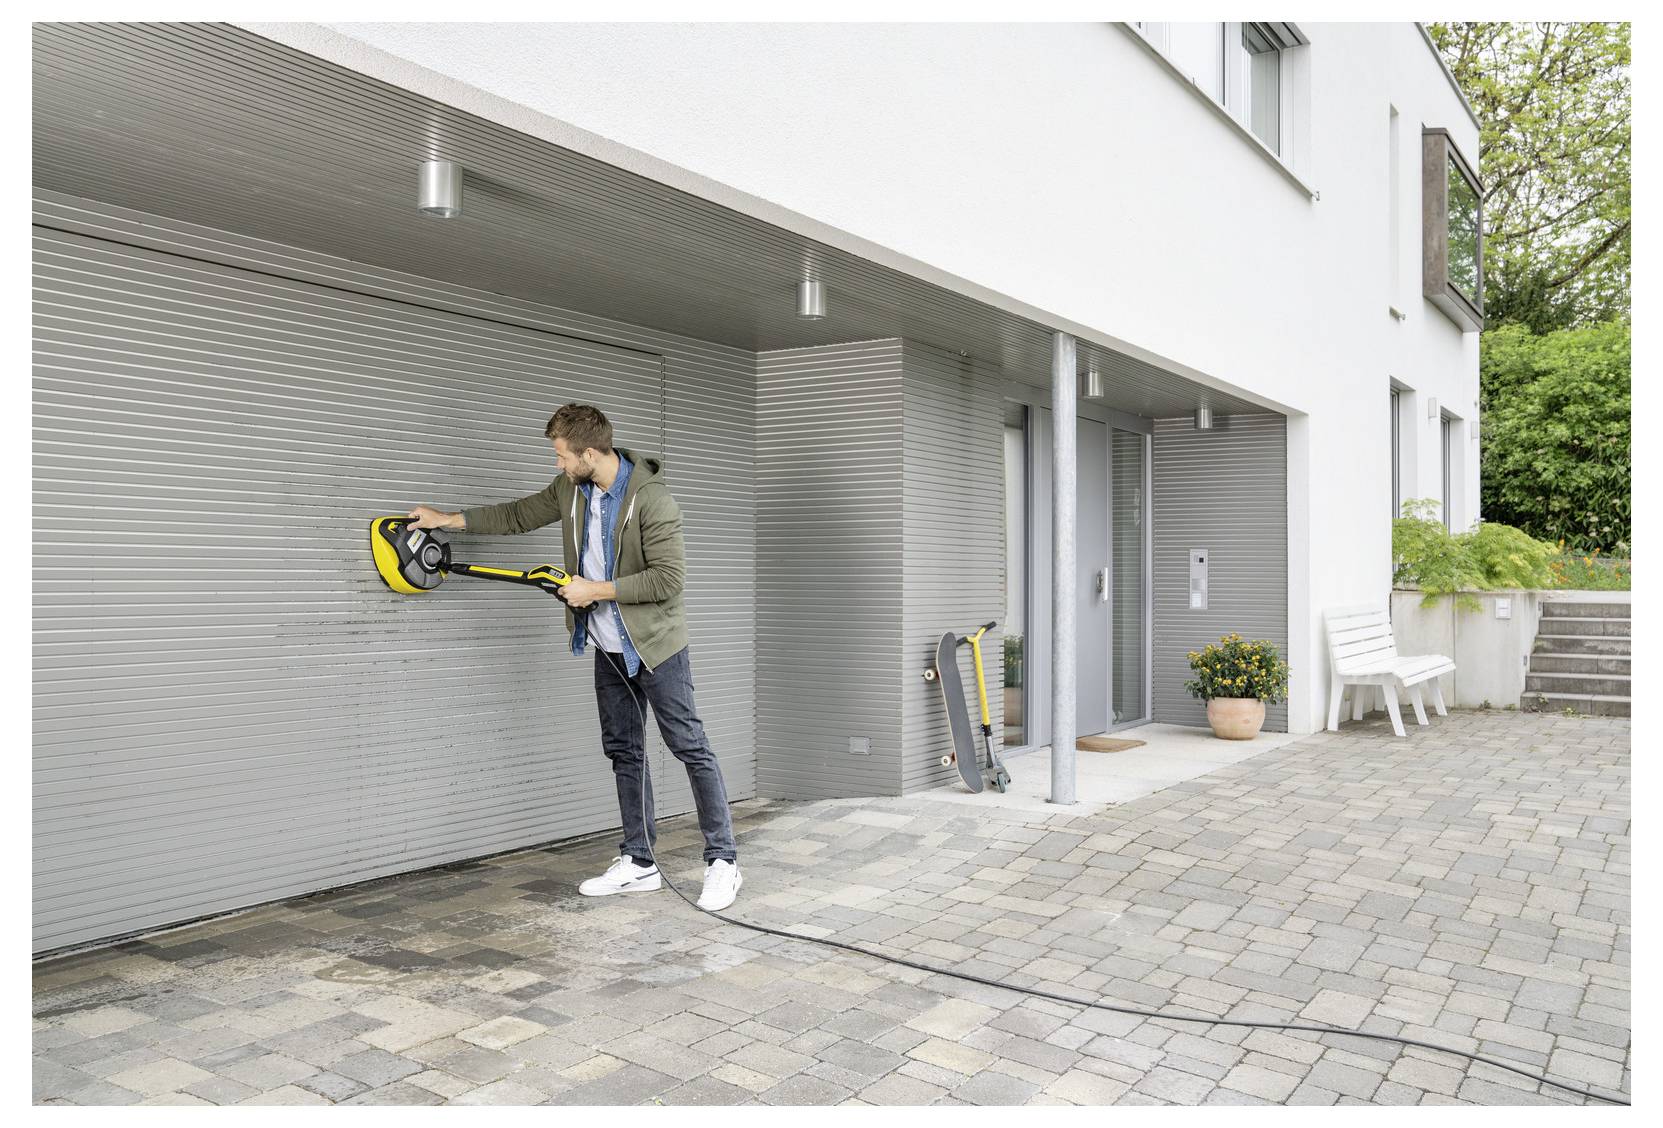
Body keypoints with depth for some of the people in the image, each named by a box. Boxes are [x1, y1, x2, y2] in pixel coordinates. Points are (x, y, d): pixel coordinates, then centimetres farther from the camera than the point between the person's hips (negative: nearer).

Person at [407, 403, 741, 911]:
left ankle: (723, 863, 3)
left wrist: (596, 591, -19)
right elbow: (519, 515, 18)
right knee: (624, 753, 11)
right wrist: (447, 519, 18)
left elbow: (669, 578, -24)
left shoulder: (651, 498, -22)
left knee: (691, 748, -4)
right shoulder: (569, 488, 2)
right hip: (608, 649, 8)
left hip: (655, 645, -8)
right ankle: (638, 864, 21)